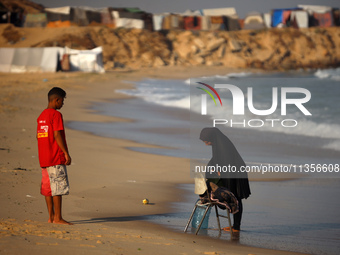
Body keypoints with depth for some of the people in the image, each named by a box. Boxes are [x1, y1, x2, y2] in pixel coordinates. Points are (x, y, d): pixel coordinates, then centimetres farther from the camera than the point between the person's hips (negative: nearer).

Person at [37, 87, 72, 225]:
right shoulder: (56, 115, -12)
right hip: (56, 158, -9)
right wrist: (66, 153, -15)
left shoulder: (41, 116, 15)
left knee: (48, 187, 9)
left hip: (44, 158, 9)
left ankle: (51, 217, 12)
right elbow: (57, 135, -18)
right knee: (59, 187, -6)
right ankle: (58, 217, -7)